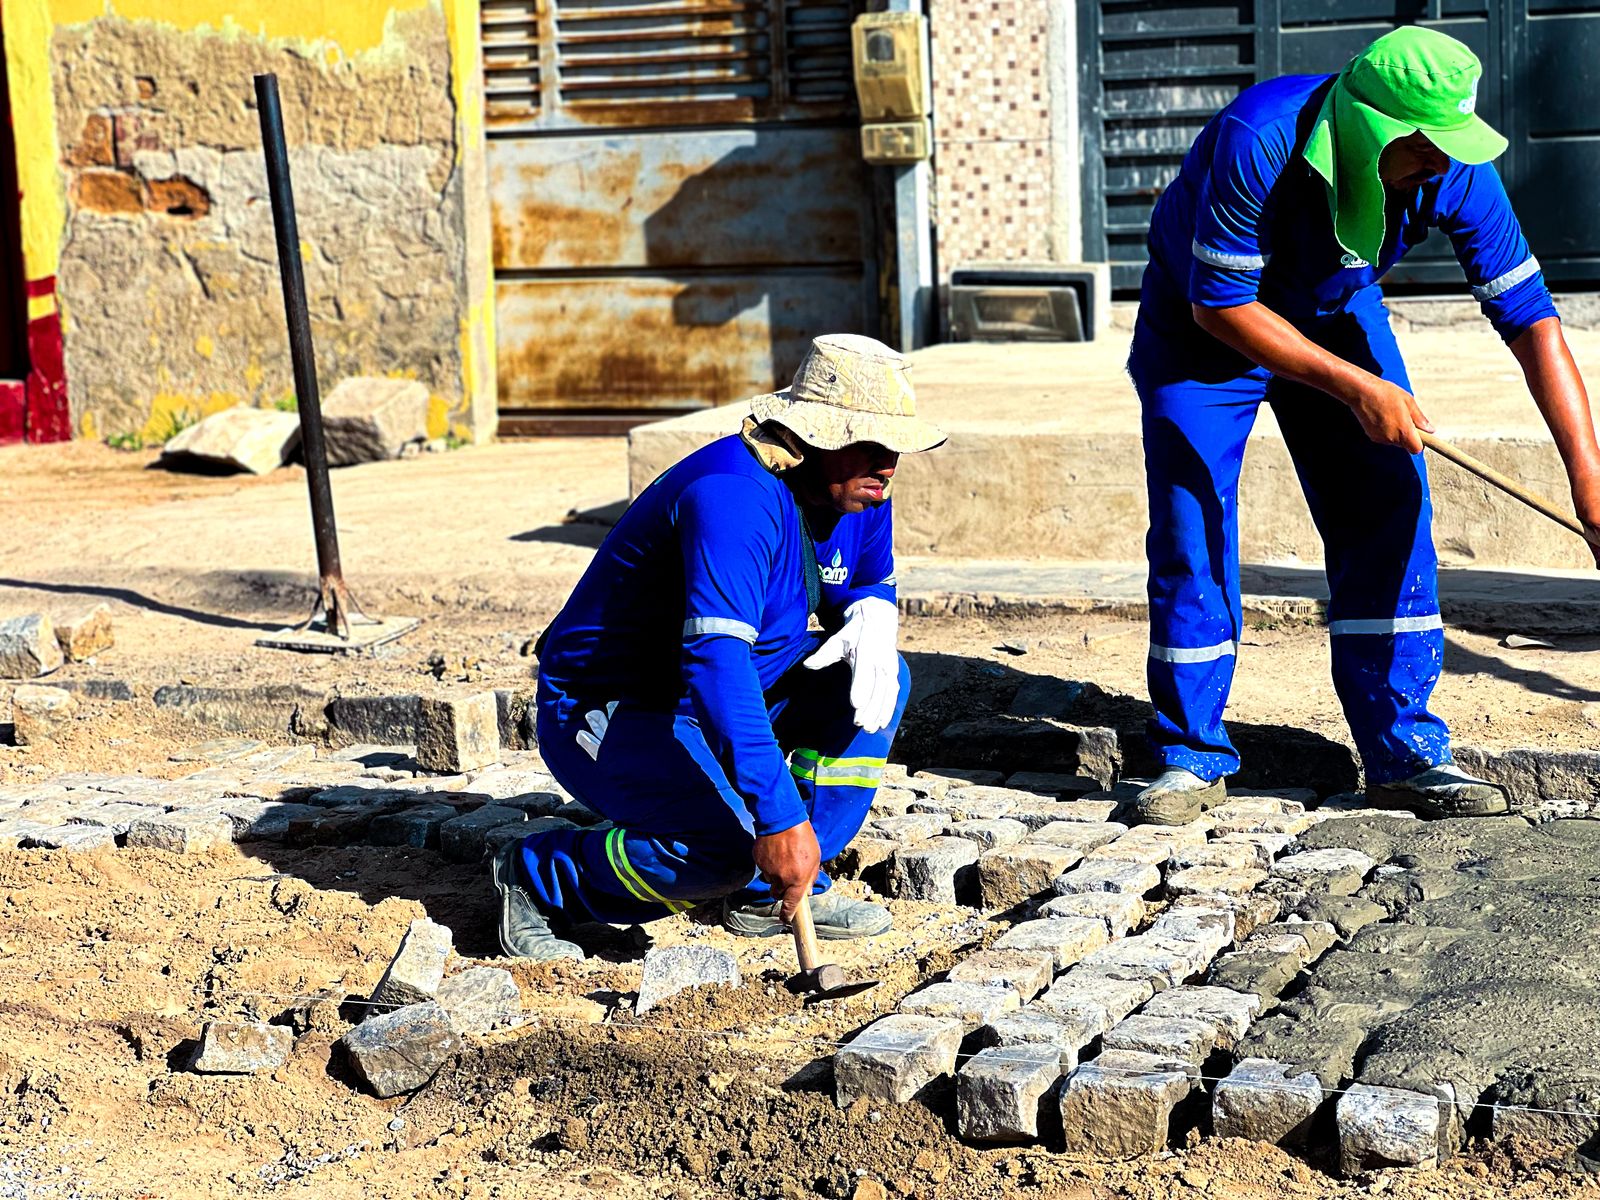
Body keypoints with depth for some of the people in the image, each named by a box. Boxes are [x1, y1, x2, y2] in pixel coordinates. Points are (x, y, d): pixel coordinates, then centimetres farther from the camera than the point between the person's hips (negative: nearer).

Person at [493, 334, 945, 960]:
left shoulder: (857, 490, -2)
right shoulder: (735, 495, -31)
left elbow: (871, 582, 18)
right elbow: (716, 659, -41)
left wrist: (870, 620, -10)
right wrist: (779, 816, -47)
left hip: (718, 699, 9)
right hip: (607, 714, -9)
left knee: (877, 680, -4)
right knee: (727, 847, -31)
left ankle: (773, 892, 2)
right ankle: (539, 875, -5)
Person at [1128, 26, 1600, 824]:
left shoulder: (1454, 171, -25)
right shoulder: (1258, 140, -37)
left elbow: (1530, 317, -22)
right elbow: (1220, 304, -29)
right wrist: (1356, 388, -31)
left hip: (1336, 314, 4)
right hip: (1205, 321, -3)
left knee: (1387, 514, -7)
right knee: (1192, 530, -10)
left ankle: (1402, 753, 2)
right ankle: (1192, 757, 4)